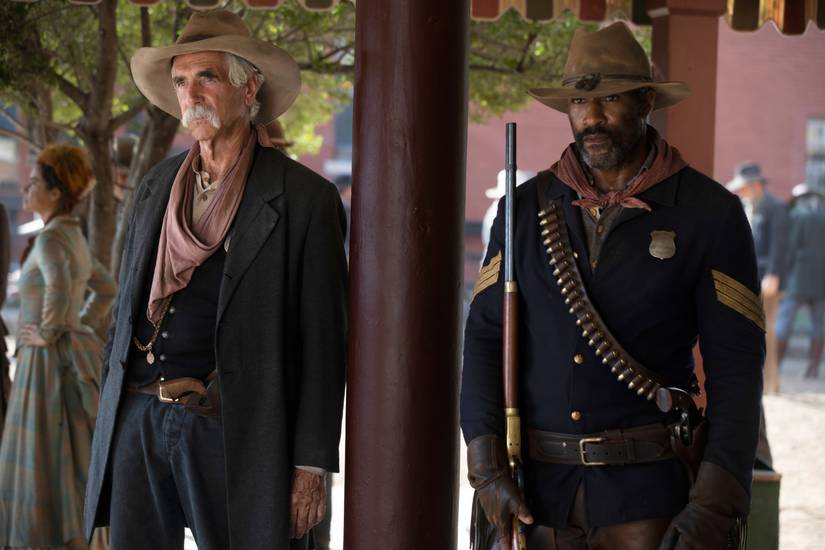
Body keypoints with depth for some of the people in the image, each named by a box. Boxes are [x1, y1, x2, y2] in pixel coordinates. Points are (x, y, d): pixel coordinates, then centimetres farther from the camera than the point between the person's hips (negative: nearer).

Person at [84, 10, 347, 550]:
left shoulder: (304, 197, -3)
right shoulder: (157, 186, 13)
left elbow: (322, 342, -5)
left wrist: (312, 467, -8)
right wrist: (109, 421, 14)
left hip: (231, 432, -5)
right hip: (139, 421, 5)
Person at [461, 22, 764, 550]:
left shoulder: (711, 213, -1)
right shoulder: (527, 208, 7)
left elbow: (736, 363, -4)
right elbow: (485, 336, 6)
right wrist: (488, 470, -6)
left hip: (647, 491, -2)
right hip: (536, 490, 3)